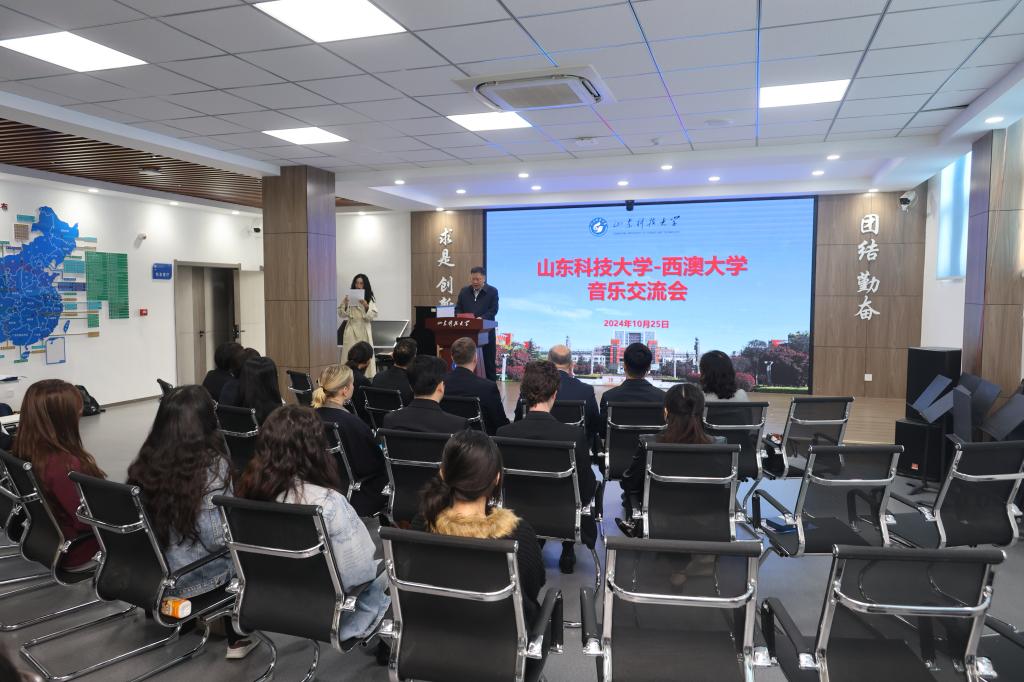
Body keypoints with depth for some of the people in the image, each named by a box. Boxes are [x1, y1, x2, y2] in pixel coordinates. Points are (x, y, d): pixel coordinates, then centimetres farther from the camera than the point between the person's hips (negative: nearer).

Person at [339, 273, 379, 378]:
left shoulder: (370, 299, 3)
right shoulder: (348, 297, 6)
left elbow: (373, 316, -4)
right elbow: (341, 314, 4)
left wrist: (366, 306, -20)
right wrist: (345, 305, -14)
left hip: (364, 329, -1)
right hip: (351, 329, 1)